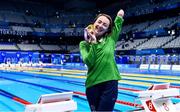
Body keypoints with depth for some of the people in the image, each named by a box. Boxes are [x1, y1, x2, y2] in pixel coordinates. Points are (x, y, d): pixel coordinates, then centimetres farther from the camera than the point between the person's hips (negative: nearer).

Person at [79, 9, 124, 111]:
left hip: (110, 83, 0)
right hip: (92, 84, 1)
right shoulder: (84, 44, 3)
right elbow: (89, 62, -12)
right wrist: (93, 43, -13)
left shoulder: (110, 39, 5)